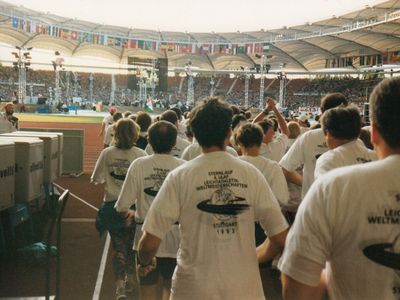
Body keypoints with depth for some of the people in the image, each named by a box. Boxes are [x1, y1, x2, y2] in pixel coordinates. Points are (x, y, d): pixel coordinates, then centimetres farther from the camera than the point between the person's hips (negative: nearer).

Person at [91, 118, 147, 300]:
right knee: (132, 244, 21)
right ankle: (130, 276, 37)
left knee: (118, 246, 10)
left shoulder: (107, 154, -8)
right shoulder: (141, 155, -11)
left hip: (113, 205, 0)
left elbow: (95, 179, -3)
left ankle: (120, 285, -1)